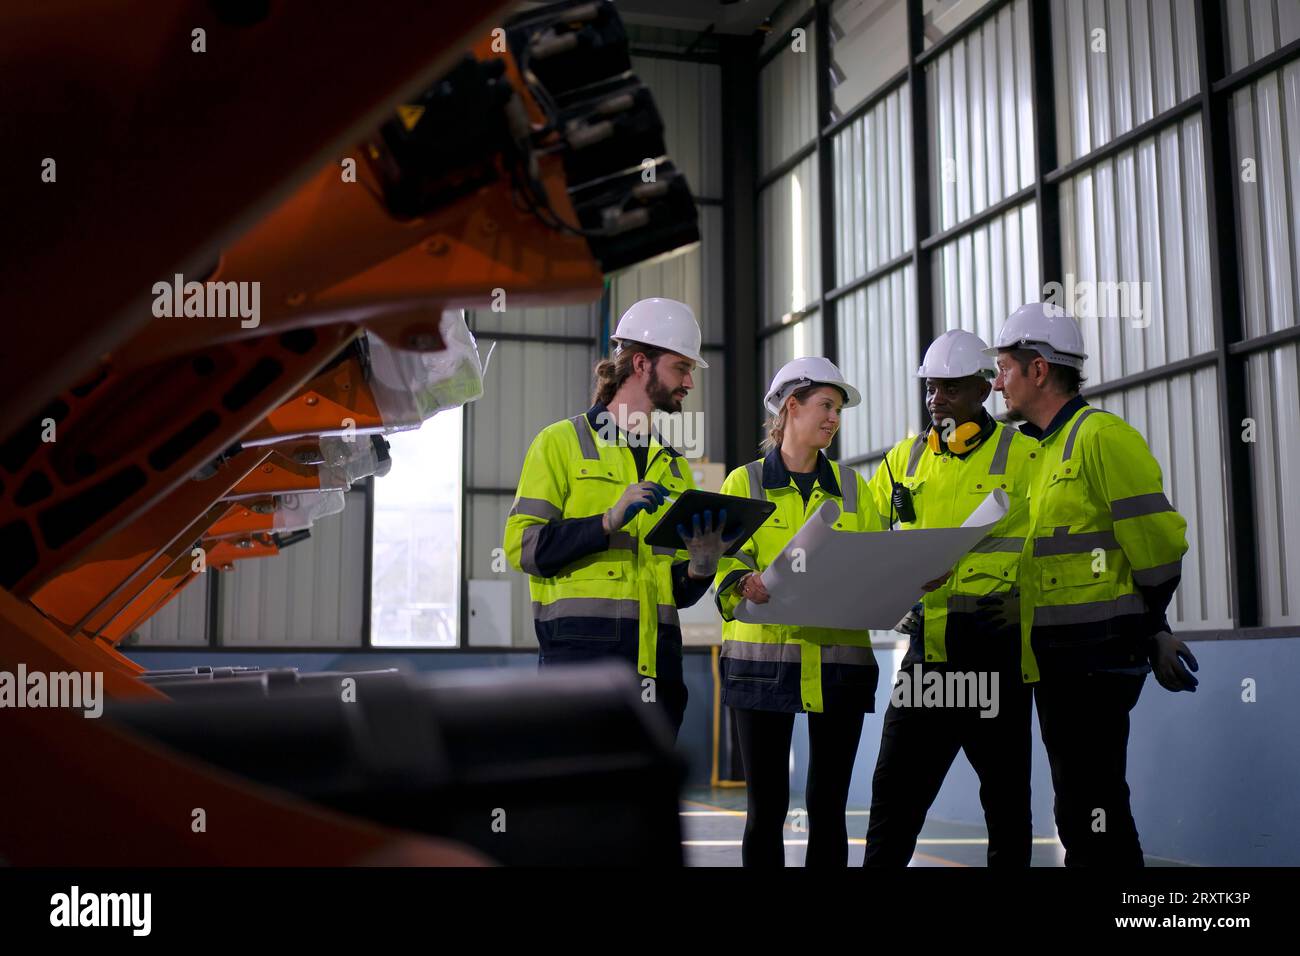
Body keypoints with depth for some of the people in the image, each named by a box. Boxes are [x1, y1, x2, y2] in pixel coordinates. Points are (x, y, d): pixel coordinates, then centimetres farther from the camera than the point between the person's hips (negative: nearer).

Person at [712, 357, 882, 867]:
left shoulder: (851, 486, 16)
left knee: (828, 805, 4)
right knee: (766, 806, 0)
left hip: (838, 654, 2)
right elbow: (725, 562, -2)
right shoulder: (744, 483, 8)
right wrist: (746, 583, -24)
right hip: (764, 655, -2)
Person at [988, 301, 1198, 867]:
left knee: (1088, 814, -8)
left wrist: (1150, 631, -6)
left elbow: (1156, 541, -15)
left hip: (1095, 657, -9)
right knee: (1083, 810, 15)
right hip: (1056, 660, 10)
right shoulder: (1043, 449, 17)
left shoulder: (1100, 435, -11)